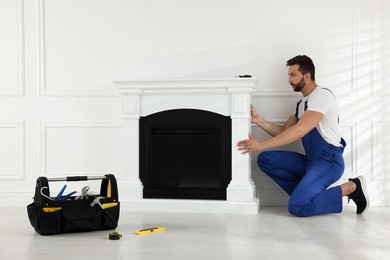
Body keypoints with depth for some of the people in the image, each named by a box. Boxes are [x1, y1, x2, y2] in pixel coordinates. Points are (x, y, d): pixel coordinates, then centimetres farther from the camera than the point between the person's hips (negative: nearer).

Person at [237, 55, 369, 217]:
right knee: (265, 159, -4)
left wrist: (261, 145, -24)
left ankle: (351, 187, -7)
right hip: (310, 160, 9)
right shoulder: (302, 103, 17)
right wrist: (258, 120, 1)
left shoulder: (322, 95, -13)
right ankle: (304, 192, -4)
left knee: (297, 206, -24)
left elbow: (299, 131, -23)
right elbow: (283, 131, 16)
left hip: (328, 161, -9)